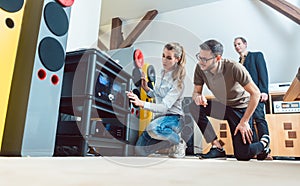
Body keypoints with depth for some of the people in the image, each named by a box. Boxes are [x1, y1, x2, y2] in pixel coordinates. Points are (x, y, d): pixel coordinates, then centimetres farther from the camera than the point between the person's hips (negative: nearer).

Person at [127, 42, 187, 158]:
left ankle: (178, 141, -11)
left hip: (173, 119, -7)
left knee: (152, 128, -40)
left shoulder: (178, 82, -17)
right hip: (159, 117, 7)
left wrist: (141, 103, -39)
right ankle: (170, 141, 17)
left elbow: (164, 107, -27)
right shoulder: (162, 72, 6)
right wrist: (146, 88, 2)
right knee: (140, 151, -4)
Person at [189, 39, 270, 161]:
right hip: (222, 106, 5)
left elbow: (255, 93, -24)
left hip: (240, 108, -4)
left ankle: (264, 142, 27)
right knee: (194, 107, -25)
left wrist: (244, 121, -23)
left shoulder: (234, 68, -29)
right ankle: (217, 146, -12)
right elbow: (196, 91, -5)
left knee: (242, 155, -9)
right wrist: (198, 97, -32)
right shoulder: (200, 69, -16)